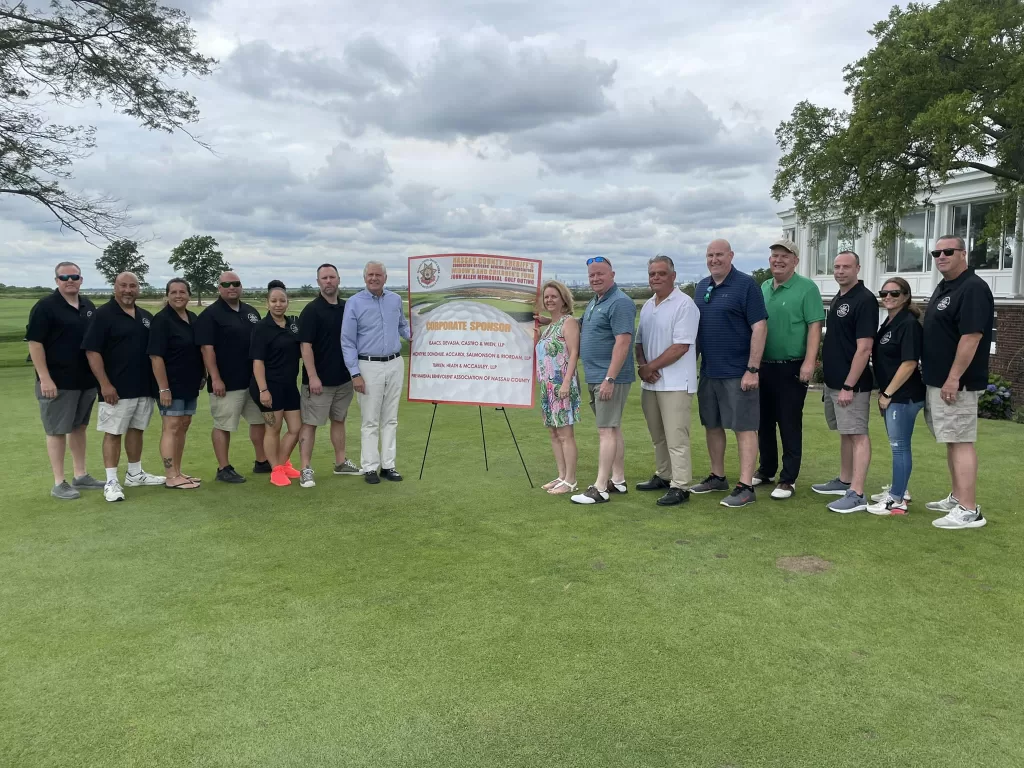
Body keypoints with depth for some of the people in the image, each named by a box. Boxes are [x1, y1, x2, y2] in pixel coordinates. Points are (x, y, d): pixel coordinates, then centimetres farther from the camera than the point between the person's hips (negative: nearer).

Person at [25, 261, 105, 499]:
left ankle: (81, 476, 24)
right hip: (58, 382, -6)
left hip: (86, 380, 6)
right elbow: (35, 343, -13)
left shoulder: (88, 306, 10)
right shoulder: (45, 307, -9)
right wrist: (44, 378, -19)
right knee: (57, 430, 1)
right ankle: (59, 483, 8)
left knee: (79, 427, 14)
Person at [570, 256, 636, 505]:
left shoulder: (620, 303, -14)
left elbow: (623, 343, -22)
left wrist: (609, 378, -25)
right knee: (613, 429, 14)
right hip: (595, 378, 10)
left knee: (607, 431, -8)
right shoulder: (593, 303, 16)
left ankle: (600, 488, -6)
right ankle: (618, 481, 22)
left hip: (610, 378, -10)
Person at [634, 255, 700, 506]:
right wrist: (641, 365, -3)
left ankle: (680, 486, -2)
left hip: (674, 382, -8)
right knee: (658, 436, 16)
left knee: (676, 438, -6)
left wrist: (651, 367, -13)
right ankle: (663, 476, 28)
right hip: (649, 382, 8)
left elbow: (681, 346, -17)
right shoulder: (647, 306, 14)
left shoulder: (684, 305, -11)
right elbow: (639, 341, 16)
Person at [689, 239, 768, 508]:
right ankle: (717, 477, 28)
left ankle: (745, 487, 1)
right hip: (708, 371, 7)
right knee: (712, 425, 14)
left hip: (737, 373, -7)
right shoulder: (701, 287, 12)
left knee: (744, 427, -2)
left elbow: (759, 328, -13)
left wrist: (752, 370, -18)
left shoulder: (745, 285, -8)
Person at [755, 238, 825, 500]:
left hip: (792, 368, -6)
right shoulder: (763, 288, 11)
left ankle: (788, 479, 8)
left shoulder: (806, 288, -7)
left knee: (790, 425, 0)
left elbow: (815, 327, -12)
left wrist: (809, 363, -20)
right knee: (764, 422, 14)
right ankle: (766, 470, 28)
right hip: (763, 367, 6)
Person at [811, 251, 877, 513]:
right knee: (845, 433, 17)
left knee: (857, 435, -7)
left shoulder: (864, 300, -14)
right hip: (832, 381, 9)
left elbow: (864, 348, -20)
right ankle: (844, 481, 28)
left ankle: (857, 495, -7)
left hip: (851, 383, -9)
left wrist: (849, 386, -22)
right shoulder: (837, 299, 13)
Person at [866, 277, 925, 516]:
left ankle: (897, 501, 1)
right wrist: (883, 391, 14)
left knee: (900, 446, -4)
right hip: (892, 394, 9)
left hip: (903, 396, -9)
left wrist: (888, 393, -17)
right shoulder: (888, 323, 14)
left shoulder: (909, 324, -15)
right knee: (897, 445, 16)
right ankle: (897, 490, 27)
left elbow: (909, 363, -20)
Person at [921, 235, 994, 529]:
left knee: (961, 442, -8)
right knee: (952, 441, 15)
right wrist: (928, 370, 19)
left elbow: (971, 336, -22)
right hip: (936, 380, 10)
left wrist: (953, 379, -23)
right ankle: (957, 498, 25)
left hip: (956, 383, -10)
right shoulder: (942, 287, 15)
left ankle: (969, 511, -6)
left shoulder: (973, 288, -15)